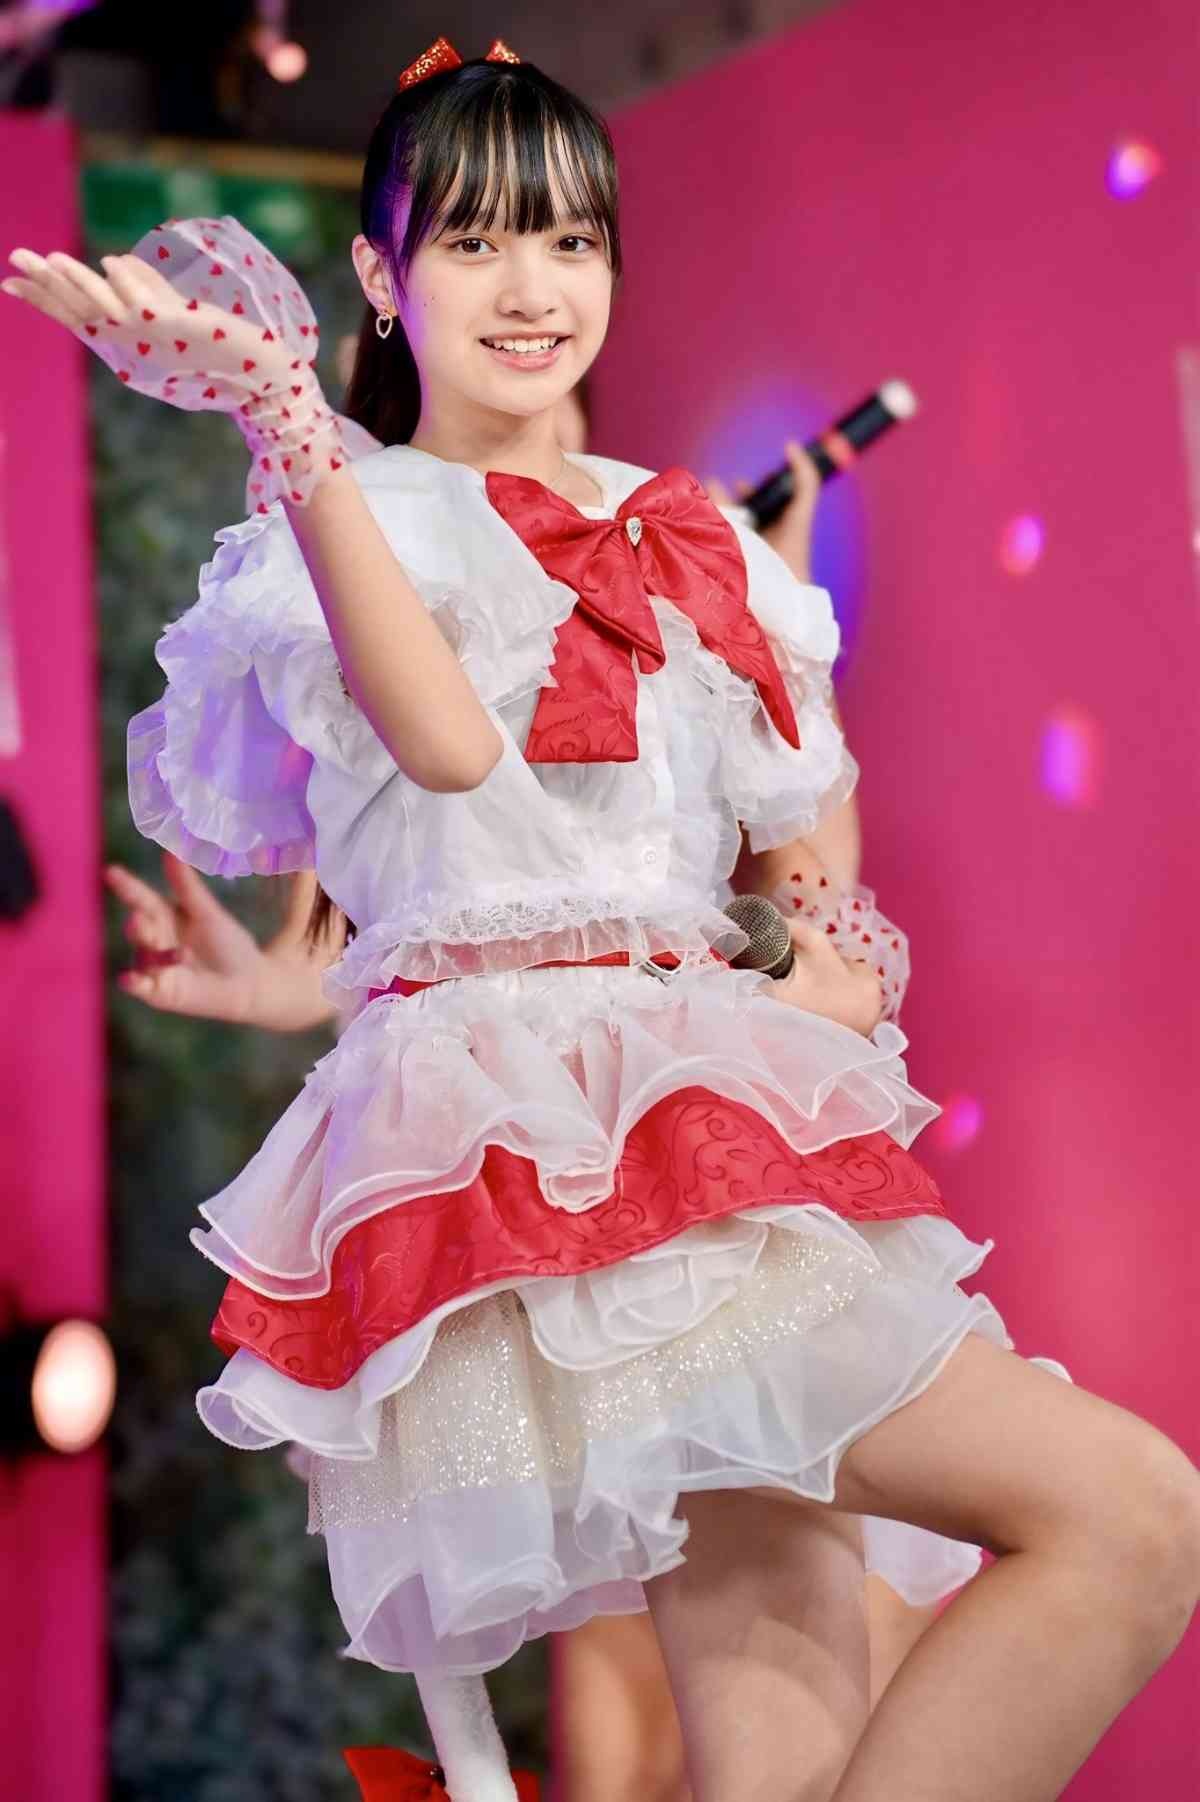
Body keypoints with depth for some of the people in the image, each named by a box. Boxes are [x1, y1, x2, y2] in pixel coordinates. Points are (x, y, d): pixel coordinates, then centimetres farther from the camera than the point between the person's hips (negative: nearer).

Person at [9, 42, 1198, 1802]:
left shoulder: (692, 539, 23)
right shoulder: (365, 512, 5)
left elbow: (798, 849, 27)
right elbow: (446, 741, -17)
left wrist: (848, 974, 5)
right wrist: (280, 417, -18)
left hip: (715, 1121, 7)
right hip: (520, 1126, -6)